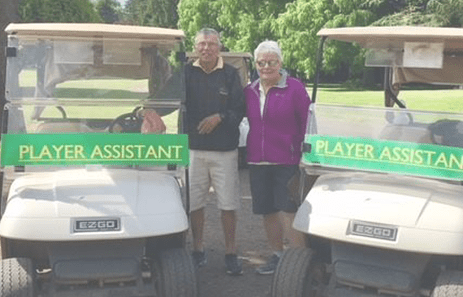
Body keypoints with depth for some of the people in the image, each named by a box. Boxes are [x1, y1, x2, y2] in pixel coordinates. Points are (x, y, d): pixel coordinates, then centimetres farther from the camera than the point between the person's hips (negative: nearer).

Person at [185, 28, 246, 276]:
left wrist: (220, 117, -16)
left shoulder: (230, 74, 4)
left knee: (228, 203, 2)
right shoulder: (186, 73, 6)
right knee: (194, 202, 7)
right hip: (193, 147, 1)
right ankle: (198, 250, 22)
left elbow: (239, 109, -1)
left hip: (224, 149, -1)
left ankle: (231, 252, 15)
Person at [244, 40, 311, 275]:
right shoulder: (250, 91, 9)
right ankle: (277, 255, 28)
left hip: (286, 161, -5)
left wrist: (304, 152, -8)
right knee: (268, 211, 13)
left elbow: (307, 121, -5)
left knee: (287, 212, -10)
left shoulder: (294, 88, -5)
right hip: (257, 161, 5)